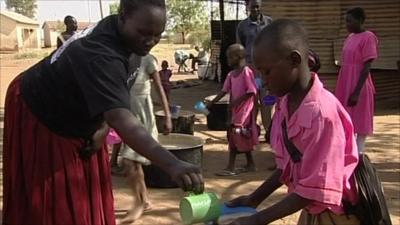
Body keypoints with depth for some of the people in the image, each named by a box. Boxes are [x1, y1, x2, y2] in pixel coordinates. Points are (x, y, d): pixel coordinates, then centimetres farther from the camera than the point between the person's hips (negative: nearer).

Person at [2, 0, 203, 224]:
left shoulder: (130, 40, -12)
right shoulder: (100, 55, -41)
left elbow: (115, 100, 3)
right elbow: (122, 120, -54)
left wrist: (103, 129, -12)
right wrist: (171, 164, -65)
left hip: (78, 119, 8)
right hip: (38, 116, -8)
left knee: (89, 200, 13)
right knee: (48, 205, 0)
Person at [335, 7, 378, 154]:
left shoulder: (368, 38, -12)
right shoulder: (350, 37, 12)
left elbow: (367, 67, -17)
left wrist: (357, 92, -21)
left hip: (358, 86, -8)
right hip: (346, 86, 8)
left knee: (360, 121, -2)